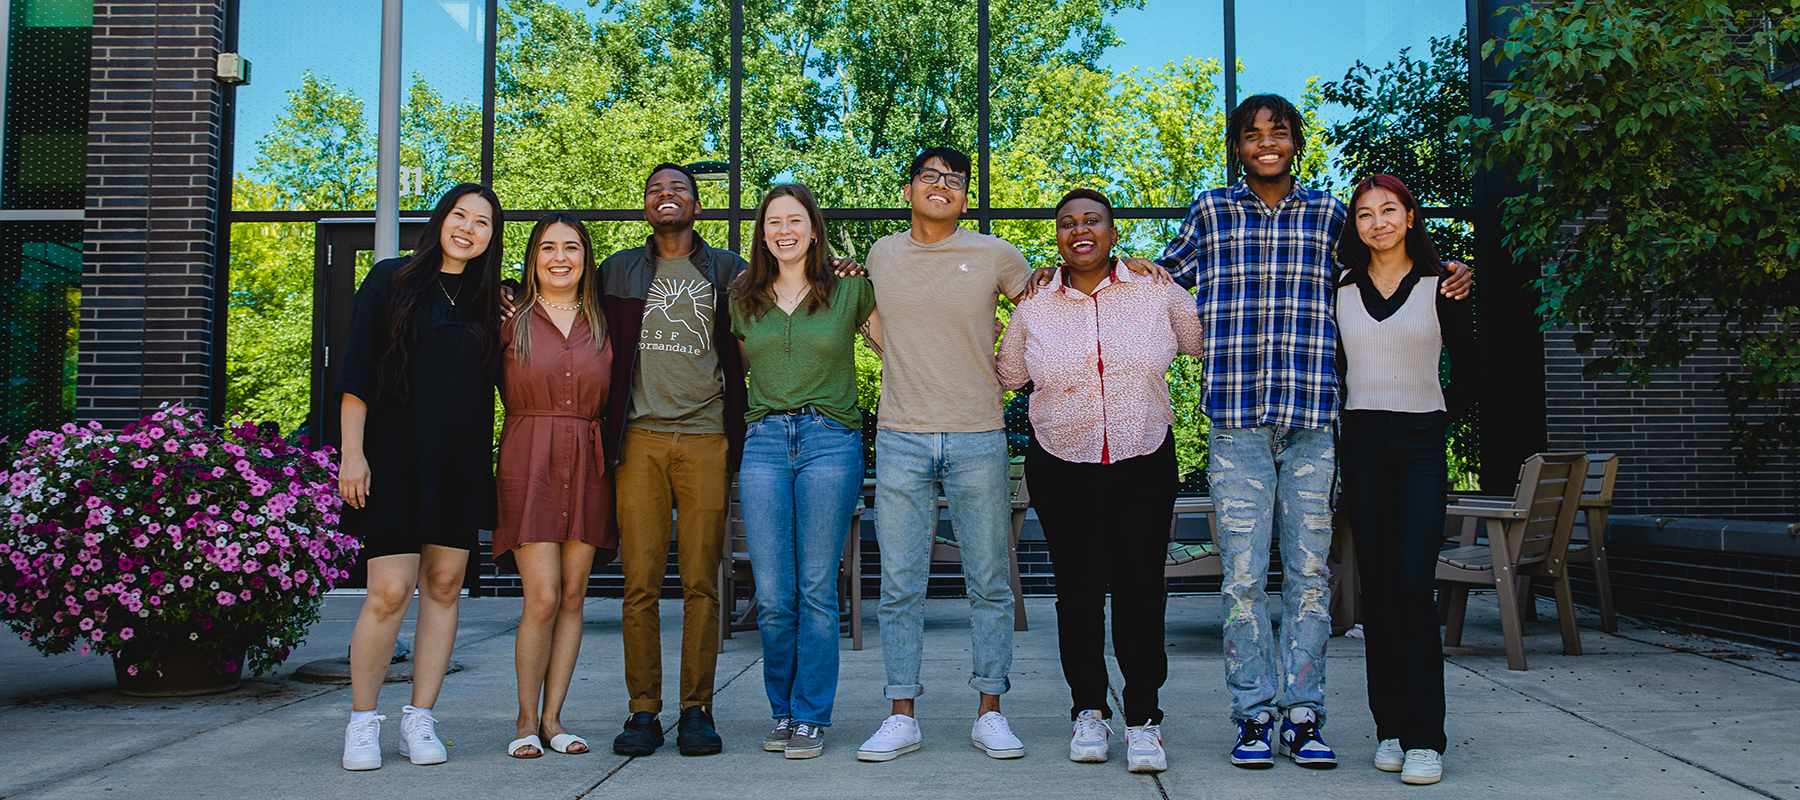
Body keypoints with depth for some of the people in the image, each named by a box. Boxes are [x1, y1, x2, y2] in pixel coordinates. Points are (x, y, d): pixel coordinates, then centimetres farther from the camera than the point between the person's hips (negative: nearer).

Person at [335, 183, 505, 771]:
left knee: (443, 587, 4)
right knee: (390, 591, -9)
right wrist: (352, 452, -9)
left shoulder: (487, 301, 13)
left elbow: (496, 380, 18)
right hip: (395, 456, -4)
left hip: (461, 465, 4)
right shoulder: (391, 281, 2)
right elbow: (357, 374, -2)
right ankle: (362, 722, 8)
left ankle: (420, 720, 13)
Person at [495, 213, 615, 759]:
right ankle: (526, 720, 6)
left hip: (587, 466, 3)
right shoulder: (512, 320, 4)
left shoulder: (602, 325, 11)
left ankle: (552, 717, 14)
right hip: (529, 463, -3)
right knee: (543, 597, -9)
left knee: (573, 596, 4)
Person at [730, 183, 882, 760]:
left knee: (816, 589, -1)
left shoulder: (850, 291, 7)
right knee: (772, 595, 0)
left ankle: (810, 717, 9)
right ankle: (782, 711, 17)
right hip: (764, 441, 2)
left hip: (830, 441, -2)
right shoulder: (743, 299, 14)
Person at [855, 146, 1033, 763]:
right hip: (901, 440, 1)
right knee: (899, 586, 2)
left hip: (978, 439, -1)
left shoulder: (995, 256, 3)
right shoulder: (881, 255, 10)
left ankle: (990, 713, 15)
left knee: (990, 584, 4)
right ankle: (902, 717, 11)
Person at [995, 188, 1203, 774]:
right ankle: (1088, 711, 21)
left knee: (1140, 589, -5)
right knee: (1077, 590, 5)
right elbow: (1004, 376, 15)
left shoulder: (1157, 293, 1)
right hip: (1060, 467, 1)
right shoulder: (1033, 308, 3)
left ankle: (1143, 720, 6)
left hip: (1143, 465, -1)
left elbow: (1204, 344, 14)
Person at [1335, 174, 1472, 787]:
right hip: (1361, 443, 2)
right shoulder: (1340, 288, 9)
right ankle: (1390, 728, 10)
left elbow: (1464, 364, 13)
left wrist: (1445, 417, 8)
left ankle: (1425, 738, -9)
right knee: (1377, 588, 3)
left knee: (1413, 583, -13)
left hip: (1420, 442, -2)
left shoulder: (1440, 283, 4)